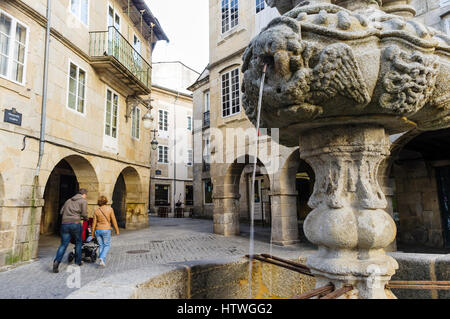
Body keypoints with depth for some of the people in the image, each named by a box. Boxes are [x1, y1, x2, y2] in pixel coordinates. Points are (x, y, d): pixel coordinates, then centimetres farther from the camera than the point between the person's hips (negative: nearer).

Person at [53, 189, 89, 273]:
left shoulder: (68, 200, 22)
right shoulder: (83, 201, 4)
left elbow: (61, 211, 18)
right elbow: (84, 214, -5)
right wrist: (85, 219, 15)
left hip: (64, 224, 5)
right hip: (75, 223, -4)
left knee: (63, 244, 5)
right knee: (78, 243, 13)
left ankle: (57, 261, -15)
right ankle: (78, 261, 21)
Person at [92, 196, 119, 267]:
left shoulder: (96, 211, 0)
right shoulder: (110, 209, -7)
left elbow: (94, 223, 3)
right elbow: (113, 220, -5)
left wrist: (93, 233, 12)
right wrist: (117, 230, 4)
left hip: (98, 230, 3)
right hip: (106, 230, -3)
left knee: (101, 246, 13)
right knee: (107, 246, 9)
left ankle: (103, 262, 12)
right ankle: (102, 258, -14)